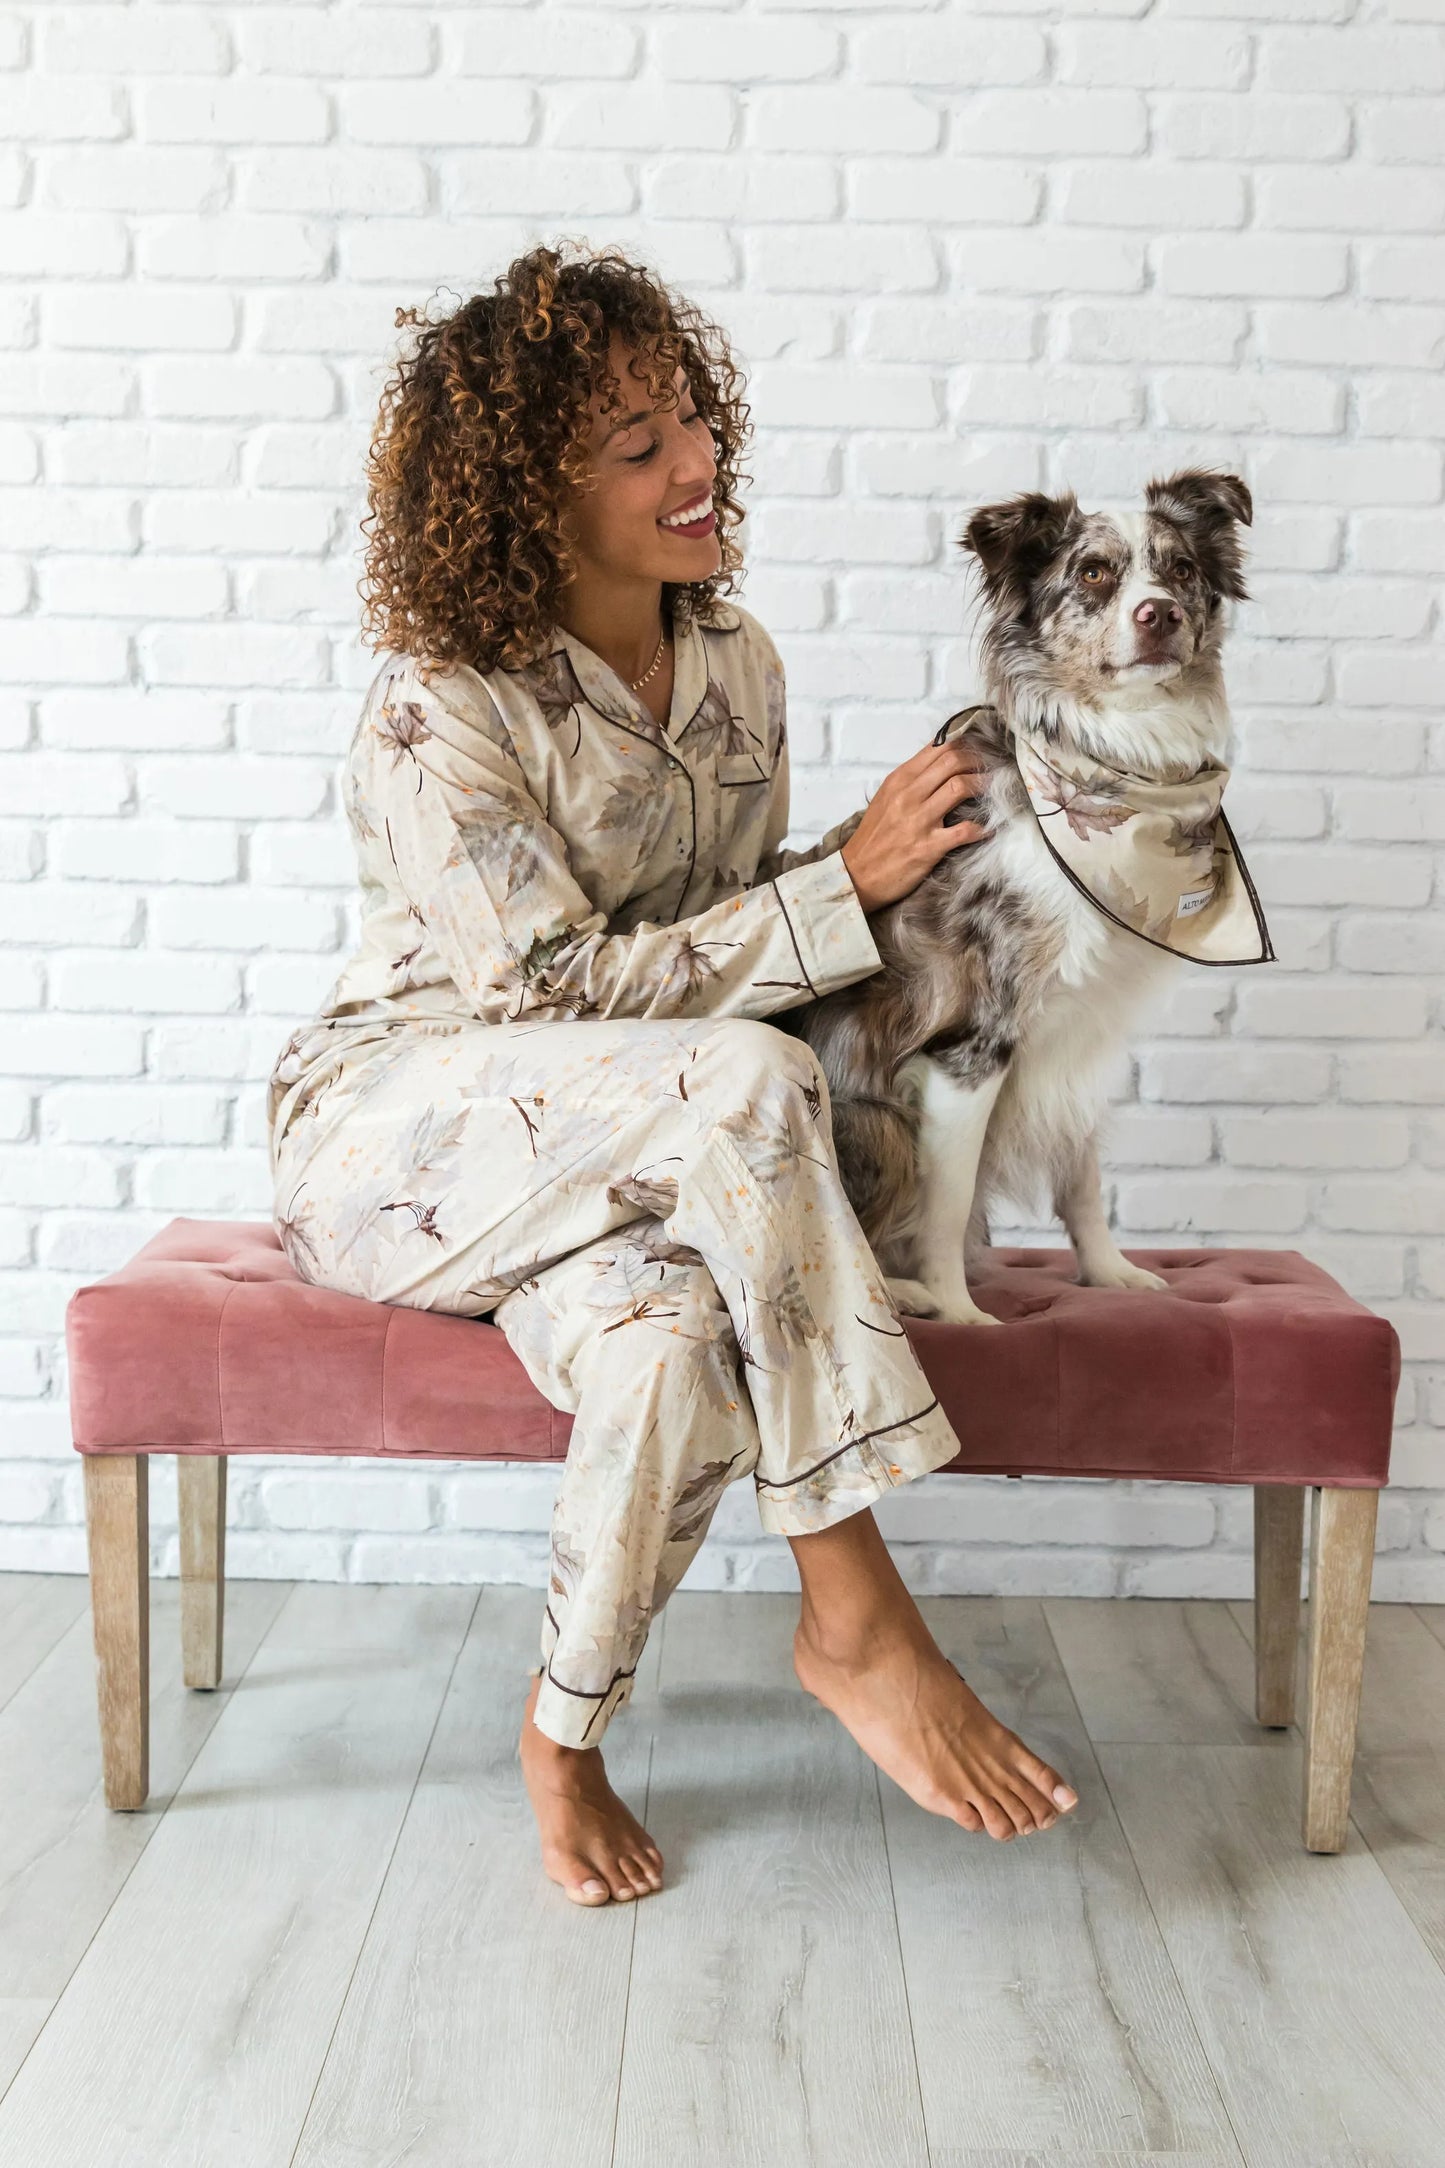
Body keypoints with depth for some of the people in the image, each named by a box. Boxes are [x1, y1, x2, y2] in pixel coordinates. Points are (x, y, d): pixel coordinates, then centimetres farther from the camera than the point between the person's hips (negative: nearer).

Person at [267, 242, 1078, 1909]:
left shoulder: (735, 663, 4)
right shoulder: (439, 711, -17)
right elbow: (565, 988, -21)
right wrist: (848, 879, -22)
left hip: (623, 1160, 5)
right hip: (395, 1128, -5)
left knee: (680, 1339, -33)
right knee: (744, 1086, -35)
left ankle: (565, 1733, -8)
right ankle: (853, 1616, -26)